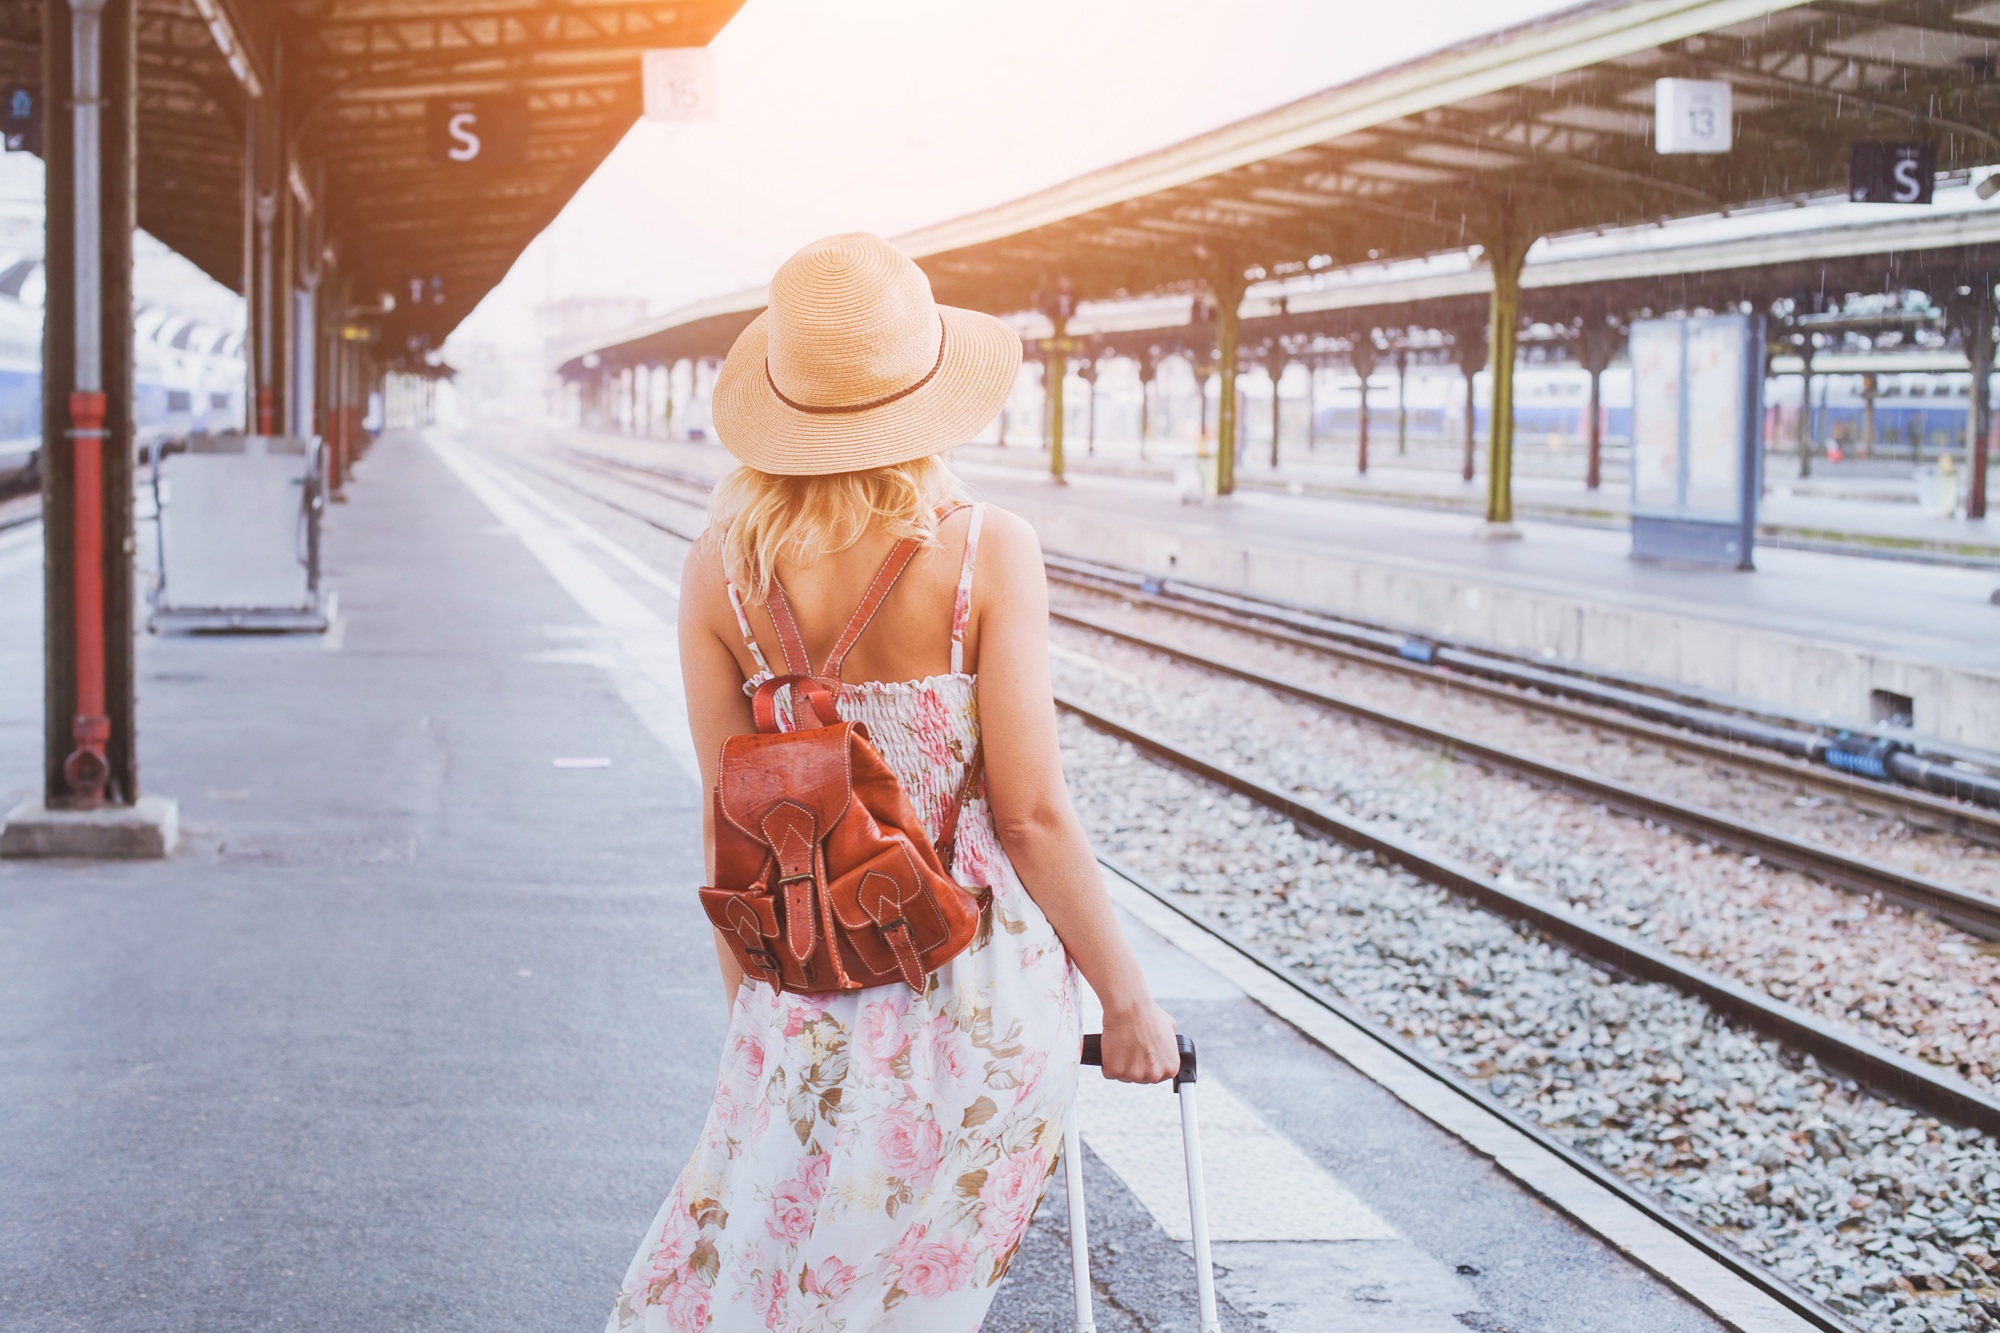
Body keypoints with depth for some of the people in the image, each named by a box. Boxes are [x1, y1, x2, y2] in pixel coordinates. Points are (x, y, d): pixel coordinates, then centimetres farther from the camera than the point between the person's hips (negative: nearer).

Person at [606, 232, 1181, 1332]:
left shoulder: (720, 569, -4)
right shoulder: (986, 551, -12)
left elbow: (729, 825, 2)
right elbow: (1031, 814, -11)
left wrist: (748, 1011, 15)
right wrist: (1126, 997, 0)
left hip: (812, 987, 2)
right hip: (984, 983, -1)